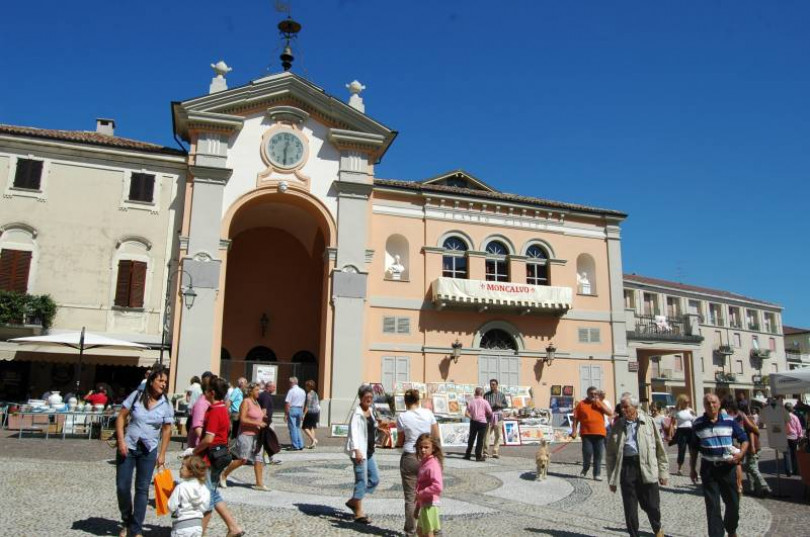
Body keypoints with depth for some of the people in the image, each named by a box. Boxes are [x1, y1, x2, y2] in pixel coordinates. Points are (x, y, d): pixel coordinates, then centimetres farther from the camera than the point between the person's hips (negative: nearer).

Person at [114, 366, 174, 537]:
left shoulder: (166, 404, -3)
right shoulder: (136, 395, -5)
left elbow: (166, 430, 1)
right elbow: (121, 417, -2)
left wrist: (162, 454, -2)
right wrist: (121, 441, -10)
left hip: (148, 451, 0)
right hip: (128, 447, 0)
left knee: (142, 489, 3)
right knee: (122, 487, 3)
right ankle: (127, 522, 27)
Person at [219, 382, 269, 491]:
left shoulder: (256, 402, 14)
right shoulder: (246, 402, -11)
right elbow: (242, 419, -19)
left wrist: (263, 419, 4)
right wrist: (257, 423, -20)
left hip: (256, 435, 8)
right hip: (246, 434, -8)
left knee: (259, 459, 5)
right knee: (242, 459, -8)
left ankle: (259, 483, 9)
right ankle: (224, 475, 13)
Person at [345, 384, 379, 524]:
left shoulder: (370, 411, 12)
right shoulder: (357, 413, -14)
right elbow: (354, 432, -23)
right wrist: (357, 450, -32)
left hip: (369, 451, 9)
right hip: (359, 451, -9)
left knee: (375, 479, 12)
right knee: (362, 480, -6)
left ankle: (353, 501, 25)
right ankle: (359, 513, 4)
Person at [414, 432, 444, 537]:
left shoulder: (433, 465, -19)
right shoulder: (423, 462, 10)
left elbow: (437, 486, -32)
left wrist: (420, 494, -22)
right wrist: (417, 507, 19)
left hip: (430, 505, -10)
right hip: (423, 504, 10)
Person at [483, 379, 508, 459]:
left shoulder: (501, 395, 6)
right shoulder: (486, 395, 4)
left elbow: (505, 404, 9)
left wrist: (500, 405, -10)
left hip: (498, 416, 2)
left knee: (497, 435, 4)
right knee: (486, 434, -8)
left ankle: (495, 452, 12)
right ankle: (486, 452, -3)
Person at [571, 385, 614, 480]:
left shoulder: (600, 403, 11)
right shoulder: (581, 404, 4)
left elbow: (610, 413, -1)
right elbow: (576, 418, 5)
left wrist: (599, 403, -8)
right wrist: (574, 431, -2)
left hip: (599, 433, 2)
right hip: (586, 433, -2)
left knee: (598, 455, 3)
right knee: (587, 453, -5)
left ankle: (597, 474, 11)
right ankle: (585, 469, 20)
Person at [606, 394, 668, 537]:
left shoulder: (649, 422, 3)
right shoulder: (617, 426, 5)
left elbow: (660, 448, 7)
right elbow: (610, 454, 8)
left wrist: (663, 471, 3)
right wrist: (612, 479, 6)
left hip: (647, 467, -1)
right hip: (626, 467, 1)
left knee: (652, 505, 7)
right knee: (630, 507, 5)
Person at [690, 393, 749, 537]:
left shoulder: (729, 421, -1)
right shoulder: (698, 424, -1)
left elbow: (744, 439, 7)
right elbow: (693, 448, 8)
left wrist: (741, 453, -12)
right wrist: (693, 469, 7)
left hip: (728, 467, 1)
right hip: (708, 468, -1)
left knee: (733, 502, 14)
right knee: (712, 506, -1)